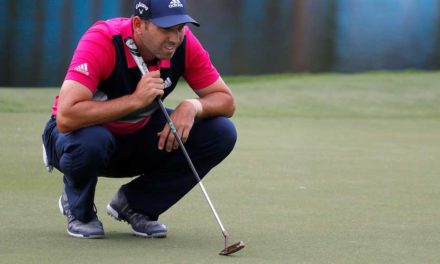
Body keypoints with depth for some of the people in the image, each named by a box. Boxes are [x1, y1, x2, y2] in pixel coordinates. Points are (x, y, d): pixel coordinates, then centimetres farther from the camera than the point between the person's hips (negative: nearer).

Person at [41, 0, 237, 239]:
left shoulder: (184, 44, -17)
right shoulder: (101, 41, -31)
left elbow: (226, 100, -8)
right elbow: (65, 117, -41)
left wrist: (192, 106, -30)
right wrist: (136, 99, -40)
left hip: (139, 135, 5)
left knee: (221, 133, -15)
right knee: (89, 141, -42)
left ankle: (135, 205, 1)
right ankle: (79, 210, -5)